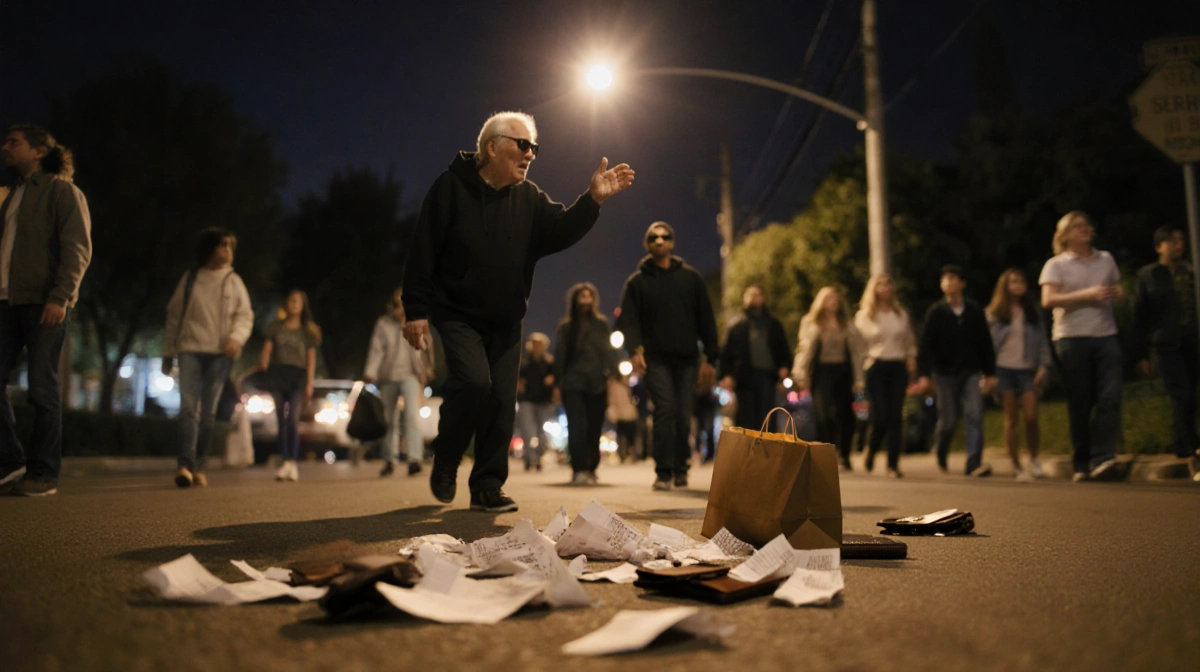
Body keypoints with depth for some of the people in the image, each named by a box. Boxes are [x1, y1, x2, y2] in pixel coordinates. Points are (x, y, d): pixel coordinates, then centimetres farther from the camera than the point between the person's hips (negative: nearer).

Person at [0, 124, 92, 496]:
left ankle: (43, 474, 2)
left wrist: (59, 297, -19)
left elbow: (78, 249, -9)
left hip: (43, 302, -7)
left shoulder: (61, 190, 1)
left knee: (42, 389, -4)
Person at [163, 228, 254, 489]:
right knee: (188, 407, -15)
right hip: (190, 349, -1)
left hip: (219, 353, 1)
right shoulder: (190, 279, 10)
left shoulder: (233, 281, 11)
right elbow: (173, 316, 14)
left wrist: (236, 337, -14)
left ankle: (198, 467, 10)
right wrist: (168, 353, 12)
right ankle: (185, 465, -22)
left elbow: (245, 315, 6)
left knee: (208, 413, 3)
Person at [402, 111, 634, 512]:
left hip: (505, 321, 5)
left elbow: (560, 232, -10)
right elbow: (422, 251, -10)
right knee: (474, 382, -23)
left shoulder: (530, 199, 5)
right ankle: (445, 463, 3)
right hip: (458, 314, -5)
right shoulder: (451, 187, -9)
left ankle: (487, 487, 11)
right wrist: (416, 311, -14)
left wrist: (593, 200, -26)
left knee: (502, 402, 0)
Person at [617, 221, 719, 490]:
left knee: (684, 416, 1)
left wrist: (710, 358, 2)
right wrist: (635, 350, -20)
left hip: (687, 359, 2)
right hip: (655, 359, -2)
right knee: (665, 411, -14)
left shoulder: (690, 277, 12)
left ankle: (680, 469, 17)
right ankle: (663, 472, -8)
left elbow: (706, 319, 9)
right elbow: (628, 319, -1)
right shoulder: (637, 281, 9)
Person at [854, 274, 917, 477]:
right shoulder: (864, 315, 5)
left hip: (898, 367, 3)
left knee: (896, 416, -3)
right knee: (881, 415, -11)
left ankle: (893, 464, 1)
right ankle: (871, 449, 19)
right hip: (876, 367, -3)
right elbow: (857, 345, 5)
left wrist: (911, 358, 5)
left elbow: (910, 340, 20)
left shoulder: (901, 314, 15)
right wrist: (865, 364, -2)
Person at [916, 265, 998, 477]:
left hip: (971, 372, 1)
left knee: (975, 416, -12)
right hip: (945, 374, -1)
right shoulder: (935, 312, -3)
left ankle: (974, 463, -14)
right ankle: (941, 454, 33)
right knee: (948, 421, 5)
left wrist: (990, 373, 7)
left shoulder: (974, 311, 3)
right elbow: (925, 346, -6)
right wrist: (923, 375, -14)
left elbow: (985, 344, 8)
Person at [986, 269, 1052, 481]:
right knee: (1011, 419, 1)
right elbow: (988, 343, 4)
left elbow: (1042, 341, 9)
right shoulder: (994, 313, 6)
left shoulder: (1032, 311, 11)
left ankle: (1034, 460, 12)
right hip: (1004, 369, -1)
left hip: (1027, 369, 1)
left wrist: (1044, 366, -3)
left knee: (1031, 417, -8)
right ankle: (1016, 467, 7)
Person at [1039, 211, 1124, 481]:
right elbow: (1048, 300, -9)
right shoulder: (1056, 265, 4)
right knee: (1079, 403, -1)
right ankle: (1082, 464, 7)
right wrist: (1087, 294, -17)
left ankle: (1103, 459, -17)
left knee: (1110, 397, -14)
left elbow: (1117, 290, 25)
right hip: (1072, 337, -3)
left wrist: (1118, 293, 0)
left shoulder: (1106, 260, 17)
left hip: (1106, 336, 3)